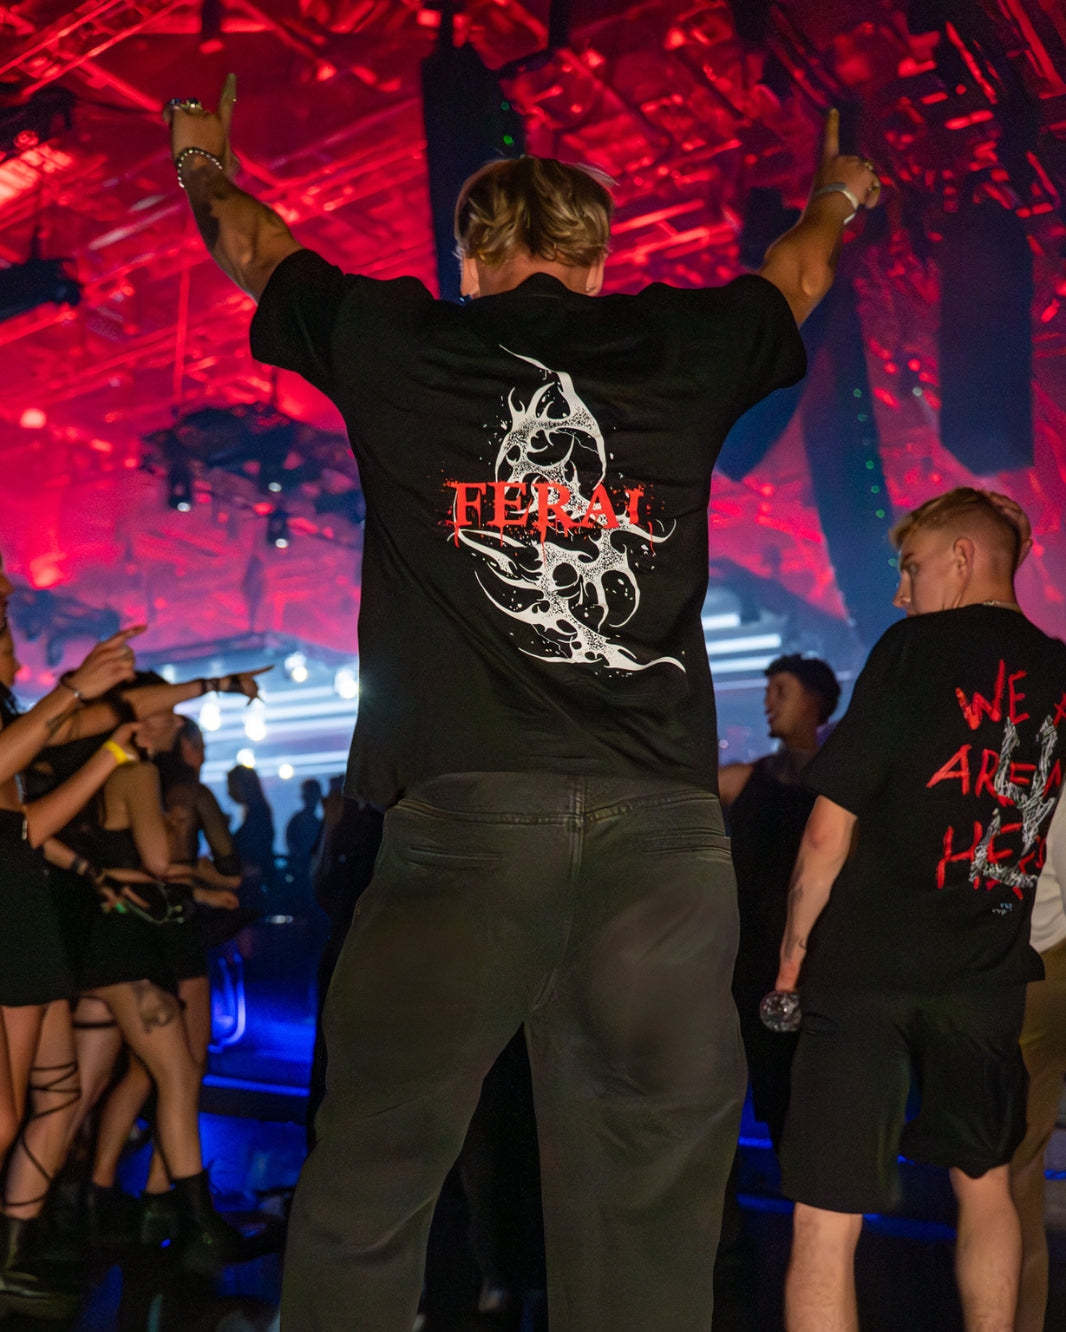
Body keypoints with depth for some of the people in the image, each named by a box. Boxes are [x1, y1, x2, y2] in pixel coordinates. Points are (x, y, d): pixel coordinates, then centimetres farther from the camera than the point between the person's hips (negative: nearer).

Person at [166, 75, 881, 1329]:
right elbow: (799, 271, 37)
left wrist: (204, 161, 53)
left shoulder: (397, 341, 11)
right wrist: (837, 193, 60)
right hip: (667, 820, 2)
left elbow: (254, 247, 30)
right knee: (647, 1213, 8)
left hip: (466, 812, -1)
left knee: (367, 1193, 6)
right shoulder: (681, 346, 14)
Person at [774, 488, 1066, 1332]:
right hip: (990, 977, 6)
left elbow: (830, 828, -10)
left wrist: (794, 951, 0)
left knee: (826, 1223, -2)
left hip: (869, 968, -5)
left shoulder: (918, 646, -7)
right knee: (986, 1185, 25)